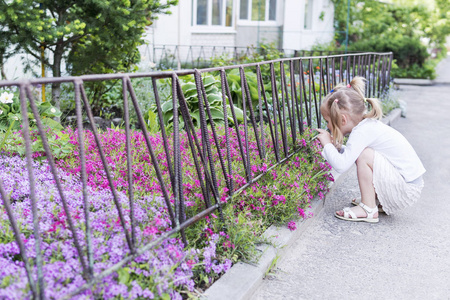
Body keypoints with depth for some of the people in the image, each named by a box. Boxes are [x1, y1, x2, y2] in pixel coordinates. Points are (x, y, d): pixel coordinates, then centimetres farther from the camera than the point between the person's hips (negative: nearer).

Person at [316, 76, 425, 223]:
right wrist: (334, 145, 3)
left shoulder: (362, 131, -22)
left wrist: (327, 144, -13)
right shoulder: (368, 125, 7)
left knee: (364, 155, -23)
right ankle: (379, 201, 17)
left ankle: (369, 210, -10)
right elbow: (348, 155, 19)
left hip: (408, 190, -10)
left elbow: (341, 165, -29)